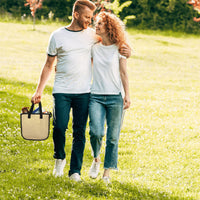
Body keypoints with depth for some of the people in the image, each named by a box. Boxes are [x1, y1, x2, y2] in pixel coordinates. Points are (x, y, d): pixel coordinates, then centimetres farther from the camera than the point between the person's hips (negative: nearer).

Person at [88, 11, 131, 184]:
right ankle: (96, 159, 11)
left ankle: (107, 172, 9)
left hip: (115, 97, -1)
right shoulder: (94, 48, 9)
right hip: (96, 96, 2)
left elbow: (123, 73, 1)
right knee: (96, 132, -17)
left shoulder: (119, 49, 2)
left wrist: (127, 95, -5)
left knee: (112, 137, -1)